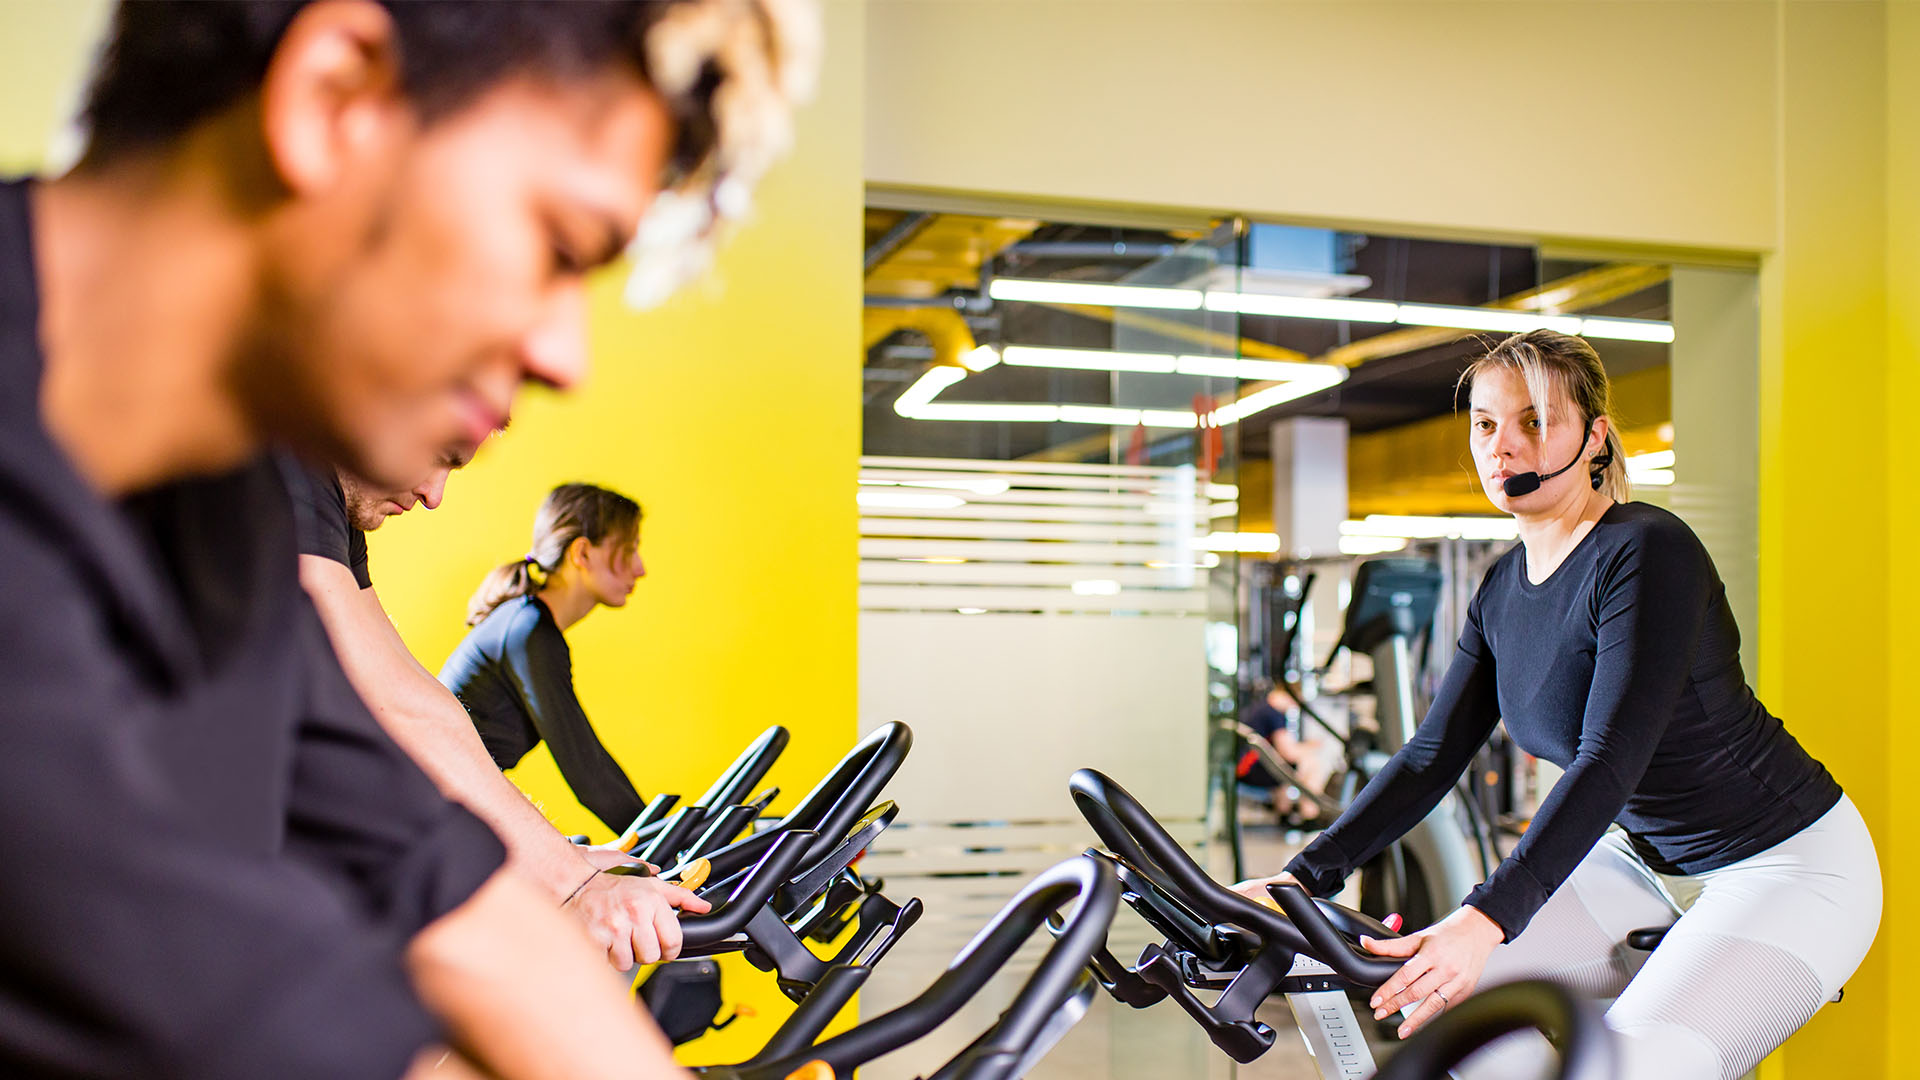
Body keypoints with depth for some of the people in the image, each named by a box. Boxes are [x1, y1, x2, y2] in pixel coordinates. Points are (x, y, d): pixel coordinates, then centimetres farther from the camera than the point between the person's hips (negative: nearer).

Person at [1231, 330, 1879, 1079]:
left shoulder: (1647, 552, -24)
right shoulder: (1503, 590, -1)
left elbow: (1610, 762, -33)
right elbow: (1431, 756, -3)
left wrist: (1486, 919, -43)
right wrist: (1304, 876, -13)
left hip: (1789, 863, -7)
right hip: (1650, 860, 7)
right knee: (1429, 988, -7)